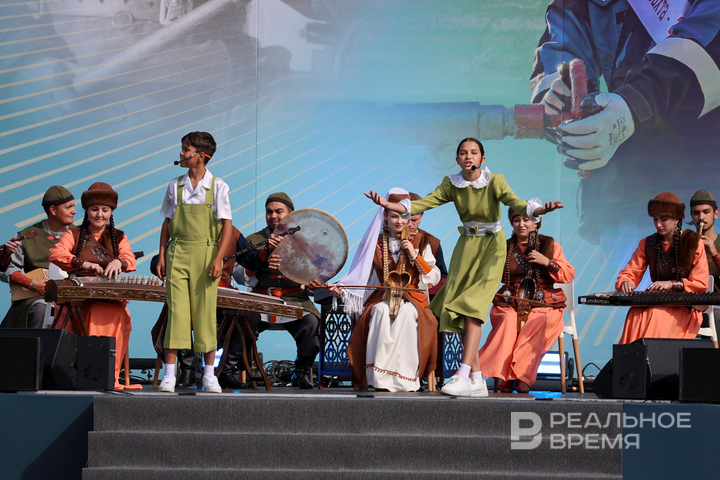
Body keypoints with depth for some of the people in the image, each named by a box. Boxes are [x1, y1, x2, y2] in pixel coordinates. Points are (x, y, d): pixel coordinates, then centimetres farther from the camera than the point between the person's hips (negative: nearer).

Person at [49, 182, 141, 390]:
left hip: (110, 298, 1)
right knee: (91, 314, -33)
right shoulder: (74, 234, 13)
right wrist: (84, 264, -23)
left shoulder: (118, 238, 19)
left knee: (117, 317, -31)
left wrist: (118, 262, -27)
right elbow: (55, 253, -7)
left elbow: (130, 260, -1)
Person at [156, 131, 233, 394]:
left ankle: (209, 375, 10)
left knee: (205, 312, 1)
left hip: (205, 254, -2)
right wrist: (161, 255, 6)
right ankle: (169, 375, -2)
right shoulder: (175, 186, 10)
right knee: (176, 311, -4)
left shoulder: (218, 187, 1)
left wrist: (218, 258, -12)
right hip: (177, 255, 2)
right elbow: (167, 223, 15)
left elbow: (227, 226, -2)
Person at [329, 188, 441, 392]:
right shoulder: (376, 243, 14)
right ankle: (381, 377, -36)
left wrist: (415, 256, -6)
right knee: (381, 312, -36)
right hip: (382, 298, 1)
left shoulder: (420, 242, 12)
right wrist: (341, 287, -10)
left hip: (412, 298, -1)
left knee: (407, 313, -37)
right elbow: (361, 277, 9)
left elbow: (435, 279, 5)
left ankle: (404, 378, -35)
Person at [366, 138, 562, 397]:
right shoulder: (452, 185, 1)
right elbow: (422, 204, -4)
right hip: (466, 245, 5)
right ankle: (477, 380, 3)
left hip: (491, 245, -5)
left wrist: (539, 210, -45)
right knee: (461, 310, -2)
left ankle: (463, 375, -23)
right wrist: (388, 205, -16)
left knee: (472, 307, -18)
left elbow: (515, 202, -25)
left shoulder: (494, 182, -11)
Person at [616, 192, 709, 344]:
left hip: (685, 307, -3)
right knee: (635, 314, -31)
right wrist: (626, 282, -15)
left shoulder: (693, 242, 2)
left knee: (656, 315, -35)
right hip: (655, 301, 3)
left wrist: (672, 283, -16)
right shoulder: (647, 244, 13)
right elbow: (629, 273, 9)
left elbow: (701, 284, -2)